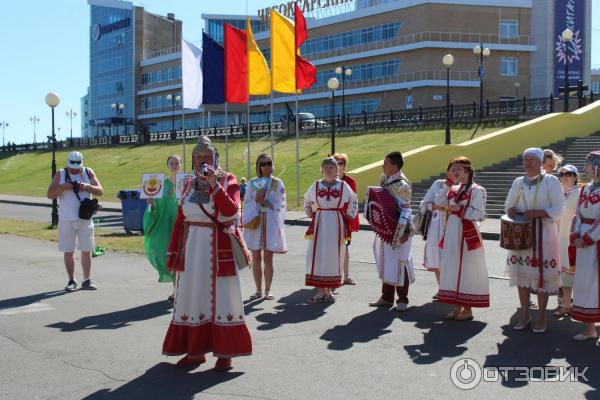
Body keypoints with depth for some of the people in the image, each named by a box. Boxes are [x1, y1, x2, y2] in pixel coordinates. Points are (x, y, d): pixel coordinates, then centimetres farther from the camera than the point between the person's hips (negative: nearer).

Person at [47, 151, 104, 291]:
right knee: (68, 251, 3)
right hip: (66, 220, -1)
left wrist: (87, 187, -17)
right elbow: (50, 194, -1)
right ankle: (72, 281, 14)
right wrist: (63, 187, -19)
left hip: (85, 219, 1)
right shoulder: (60, 175, 3)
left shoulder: (88, 172, 5)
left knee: (86, 250, 5)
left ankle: (86, 281, 14)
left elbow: (100, 191, 1)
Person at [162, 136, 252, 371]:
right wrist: (174, 251, 7)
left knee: (220, 296, -1)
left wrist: (215, 184, -22)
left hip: (219, 248, -5)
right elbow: (180, 220, 10)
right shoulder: (190, 184, 11)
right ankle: (195, 350, 20)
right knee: (192, 296, 8)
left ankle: (225, 353, 9)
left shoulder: (227, 180, -2)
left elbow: (230, 211, -18)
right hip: (192, 248, 5)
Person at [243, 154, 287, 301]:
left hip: (271, 222, -2)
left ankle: (268, 290, 9)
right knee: (256, 258, 4)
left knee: (268, 258, -1)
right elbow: (246, 204, 8)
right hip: (254, 222, 2)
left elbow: (281, 205, 1)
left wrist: (263, 201, -8)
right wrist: (256, 199, -9)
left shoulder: (277, 183, 4)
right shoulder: (252, 183, 8)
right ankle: (258, 290, 14)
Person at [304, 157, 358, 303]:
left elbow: (353, 201, 14)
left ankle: (328, 290, 13)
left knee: (333, 256, 2)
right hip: (319, 224, 1)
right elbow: (307, 201, 22)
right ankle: (320, 291, 4)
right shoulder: (316, 186, 7)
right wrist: (310, 214, 9)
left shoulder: (343, 186, 2)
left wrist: (350, 216, 6)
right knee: (317, 256, -3)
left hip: (337, 225, -1)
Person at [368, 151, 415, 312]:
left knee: (399, 263, 1)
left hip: (398, 230, -8)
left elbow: (405, 210, -19)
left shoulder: (402, 185, -18)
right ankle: (387, 297, 25)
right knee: (386, 262, 14)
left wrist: (403, 232, -21)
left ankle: (402, 300, 13)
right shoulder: (384, 179, 7)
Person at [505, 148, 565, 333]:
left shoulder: (550, 181, -3)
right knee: (522, 272, 6)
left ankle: (541, 317, 10)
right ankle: (524, 315, 18)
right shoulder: (518, 182, 11)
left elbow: (558, 208, -7)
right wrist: (511, 210, -7)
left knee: (542, 274, -3)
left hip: (543, 233, -4)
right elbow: (509, 205, 16)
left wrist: (538, 213, -20)